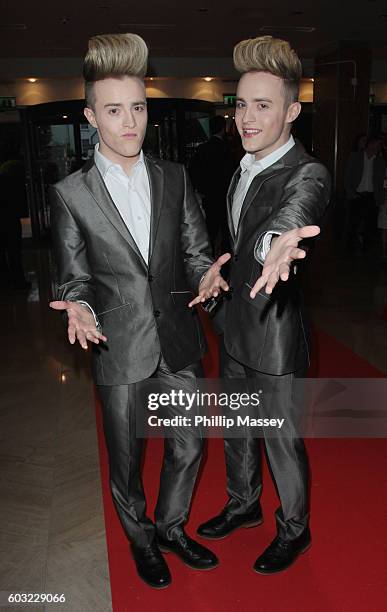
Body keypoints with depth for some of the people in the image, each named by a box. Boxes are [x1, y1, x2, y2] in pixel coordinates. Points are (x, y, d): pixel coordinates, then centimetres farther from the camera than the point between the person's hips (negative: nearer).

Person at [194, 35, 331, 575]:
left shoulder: (308, 175, -20)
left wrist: (276, 243, -65)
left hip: (275, 334, -8)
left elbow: (292, 213, -45)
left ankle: (294, 529, 36)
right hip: (235, 328, 8)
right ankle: (244, 505, 48)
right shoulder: (242, 170, 7)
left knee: (282, 440, 10)